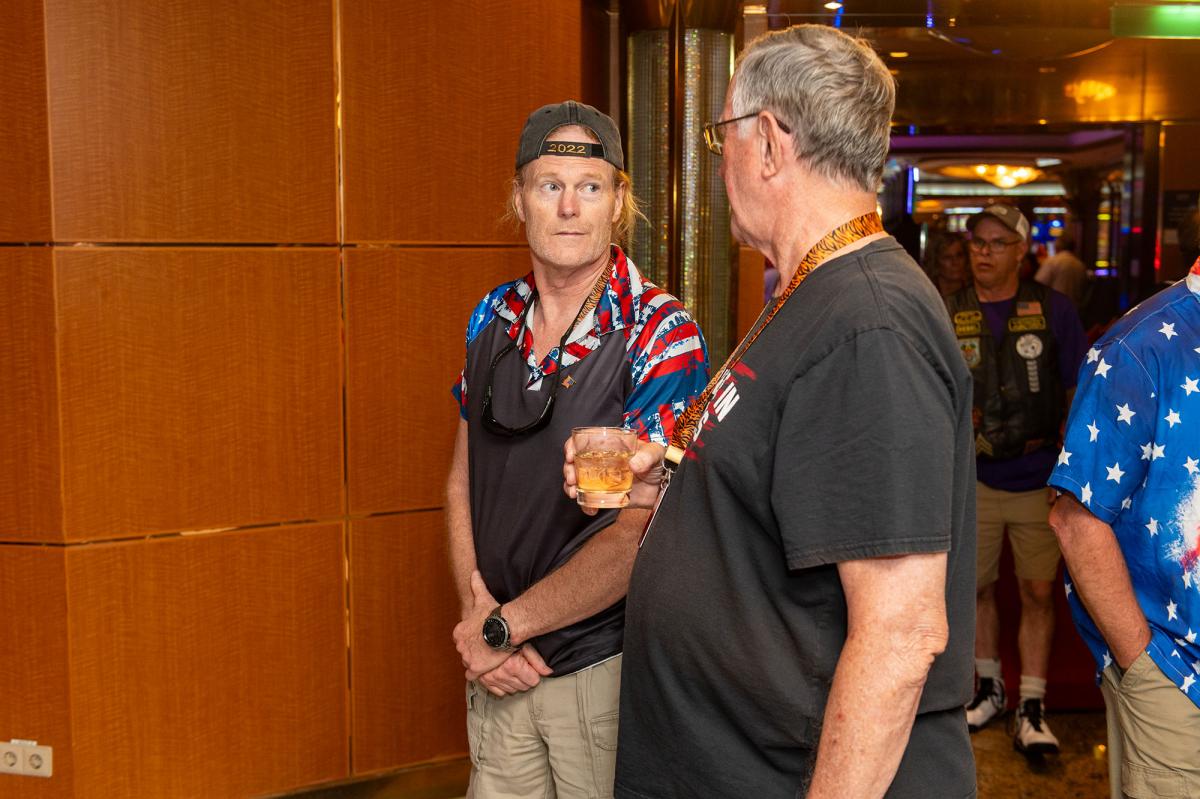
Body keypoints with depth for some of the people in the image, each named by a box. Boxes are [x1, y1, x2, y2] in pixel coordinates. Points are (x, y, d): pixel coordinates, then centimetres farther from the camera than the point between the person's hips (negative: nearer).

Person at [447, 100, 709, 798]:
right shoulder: (495, 318, 3)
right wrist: (476, 616, -5)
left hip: (605, 664, -4)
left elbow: (637, 534, -18)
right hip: (496, 668, 5)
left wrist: (503, 626, -13)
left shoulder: (664, 337, -14)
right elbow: (464, 480, 8)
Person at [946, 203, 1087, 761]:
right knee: (977, 586, 11)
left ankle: (1032, 708, 14)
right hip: (974, 480, 2)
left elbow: (1079, 393, 1)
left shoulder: (1054, 310, -1)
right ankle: (989, 688, 30)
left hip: (1040, 480, -1)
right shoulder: (949, 315, 3)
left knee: (1038, 592, 3)